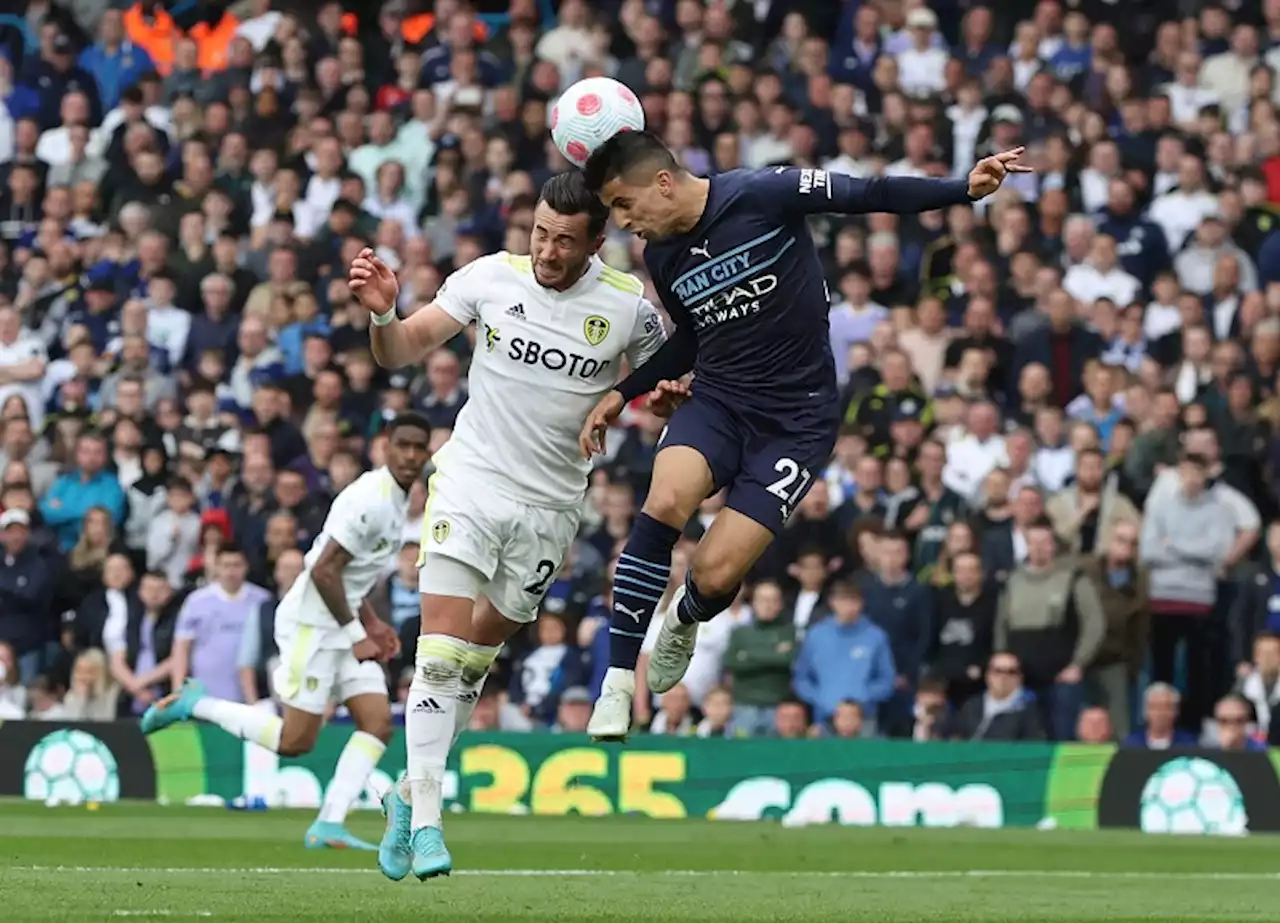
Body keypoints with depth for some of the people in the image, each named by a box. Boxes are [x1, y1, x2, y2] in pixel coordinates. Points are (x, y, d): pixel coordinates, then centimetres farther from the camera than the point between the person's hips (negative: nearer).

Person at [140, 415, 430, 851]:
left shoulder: (396, 501, 12)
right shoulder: (371, 500, -20)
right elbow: (323, 571, -23)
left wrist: (371, 624, 13)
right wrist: (355, 634, -15)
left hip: (342, 624, 10)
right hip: (311, 623, -10)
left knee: (378, 723, -4)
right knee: (295, 741, -7)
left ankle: (328, 825, -6)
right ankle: (195, 705, 7)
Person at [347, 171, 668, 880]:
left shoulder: (629, 306, -7)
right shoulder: (492, 277, -6)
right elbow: (403, 351, -3)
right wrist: (382, 312, -25)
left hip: (550, 507, 1)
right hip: (470, 481, -1)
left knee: (475, 658, 11)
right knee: (441, 650, -14)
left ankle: (409, 791, 29)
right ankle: (425, 820, -13)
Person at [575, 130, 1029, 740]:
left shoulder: (761, 195, -14)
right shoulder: (662, 256, 5)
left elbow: (871, 196, -11)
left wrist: (966, 189, -21)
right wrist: (623, 394, 16)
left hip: (795, 419, -4)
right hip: (718, 400, 4)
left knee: (714, 574, -14)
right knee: (665, 502, -29)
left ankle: (684, 619, 28)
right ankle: (617, 687, -21)